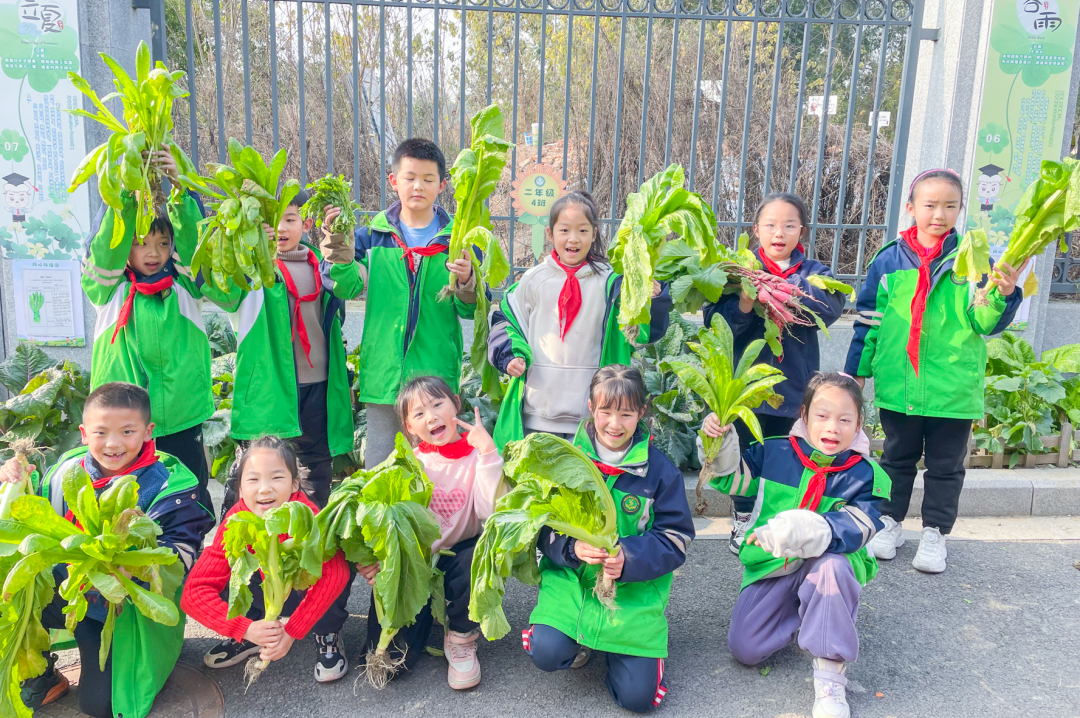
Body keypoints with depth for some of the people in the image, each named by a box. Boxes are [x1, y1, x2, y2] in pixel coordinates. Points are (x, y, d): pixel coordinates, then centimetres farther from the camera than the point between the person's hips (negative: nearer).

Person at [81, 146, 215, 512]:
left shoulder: (184, 284, 6)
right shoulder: (109, 288, 3)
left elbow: (191, 238, -8)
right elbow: (109, 242, -11)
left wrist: (180, 187, -23)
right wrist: (128, 189, -23)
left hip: (181, 418, 1)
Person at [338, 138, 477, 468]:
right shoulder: (372, 234, 5)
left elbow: (470, 311, 1)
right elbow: (348, 289, -9)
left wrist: (466, 283, -19)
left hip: (436, 375, -1)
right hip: (383, 371, 1)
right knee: (379, 472, 10)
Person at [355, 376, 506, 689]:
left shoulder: (476, 455, -8)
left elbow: (491, 511, -23)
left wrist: (487, 451, -29)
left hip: (458, 555, 0)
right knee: (388, 656, -16)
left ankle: (461, 637, -7)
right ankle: (425, 613, 19)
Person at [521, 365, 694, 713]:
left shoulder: (659, 468, -4)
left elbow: (675, 538, -2)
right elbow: (544, 525, 2)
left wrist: (628, 559, -20)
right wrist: (572, 548, -20)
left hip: (635, 586, -1)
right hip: (572, 575, 1)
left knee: (637, 695, -10)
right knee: (546, 653, -24)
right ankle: (581, 638, 13)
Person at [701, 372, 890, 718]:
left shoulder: (864, 475, -9)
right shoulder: (775, 453, -2)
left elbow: (855, 528, -25)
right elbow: (731, 477, 6)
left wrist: (803, 529, -44)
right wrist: (720, 442, -16)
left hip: (822, 564, -2)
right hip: (771, 565, 2)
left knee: (833, 565, -40)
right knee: (743, 648, -11)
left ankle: (830, 679, -26)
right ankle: (797, 616, 20)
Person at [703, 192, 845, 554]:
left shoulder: (813, 272, 3)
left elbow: (832, 306, -18)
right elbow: (715, 321, -8)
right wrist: (743, 304, -27)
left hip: (792, 385, 1)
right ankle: (743, 521, 27)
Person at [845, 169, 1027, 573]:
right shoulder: (889, 261, -1)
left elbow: (985, 322, -6)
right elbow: (869, 320, 5)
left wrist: (1003, 294, -25)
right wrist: (856, 371, 7)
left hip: (953, 386, -1)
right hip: (898, 385, 1)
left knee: (946, 465, 12)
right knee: (897, 459, 17)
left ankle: (935, 533, 27)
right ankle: (891, 522, 33)